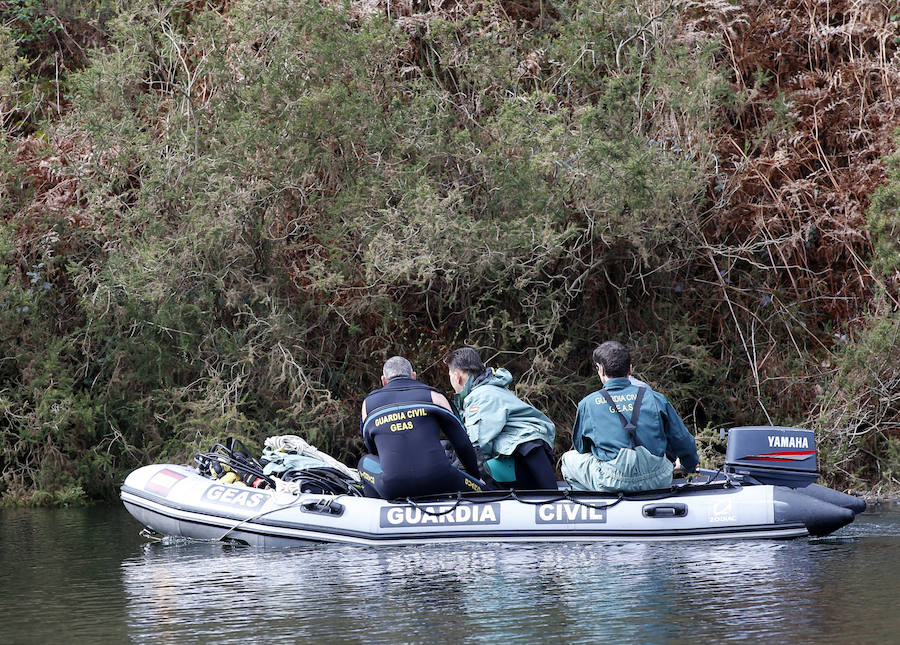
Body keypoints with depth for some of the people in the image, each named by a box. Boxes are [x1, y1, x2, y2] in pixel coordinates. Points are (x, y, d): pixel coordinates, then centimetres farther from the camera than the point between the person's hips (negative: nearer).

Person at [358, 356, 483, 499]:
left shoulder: (368, 403, 17)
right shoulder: (433, 396, 11)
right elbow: (463, 444, 12)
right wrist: (475, 477, 27)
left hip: (392, 489, 1)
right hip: (437, 482, -1)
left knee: (366, 462, 31)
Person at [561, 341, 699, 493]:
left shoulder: (588, 404, 2)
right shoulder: (654, 398, 4)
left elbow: (580, 447, 17)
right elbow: (682, 440, 12)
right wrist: (691, 464, 34)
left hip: (613, 483, -3)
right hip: (658, 480, 3)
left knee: (569, 458, 25)